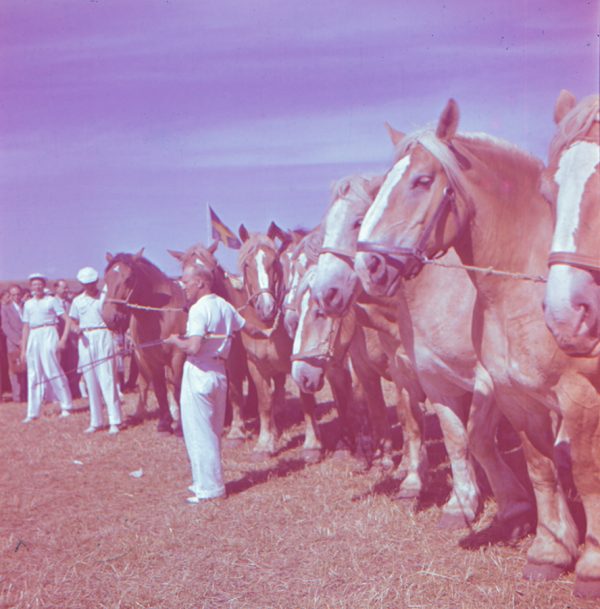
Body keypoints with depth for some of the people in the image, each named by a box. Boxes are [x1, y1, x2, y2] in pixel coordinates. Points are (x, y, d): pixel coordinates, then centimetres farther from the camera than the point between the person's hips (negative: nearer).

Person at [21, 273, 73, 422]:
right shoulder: (28, 304, 15)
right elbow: (26, 327, 17)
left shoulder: (51, 301, 1)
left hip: (48, 334, -5)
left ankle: (66, 407, 2)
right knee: (34, 375, 6)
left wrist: (63, 339, -14)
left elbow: (67, 320, -4)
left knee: (53, 371, -8)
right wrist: (23, 349, 12)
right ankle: (33, 413, 10)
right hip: (33, 338, 5)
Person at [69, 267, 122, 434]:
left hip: (103, 337, -4)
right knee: (91, 383, 8)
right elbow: (73, 321, 15)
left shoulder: (105, 298, 0)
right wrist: (76, 328, -7)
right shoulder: (77, 301, 11)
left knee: (107, 380, -6)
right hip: (85, 340, 4)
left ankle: (114, 421, -3)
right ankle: (96, 422, 16)